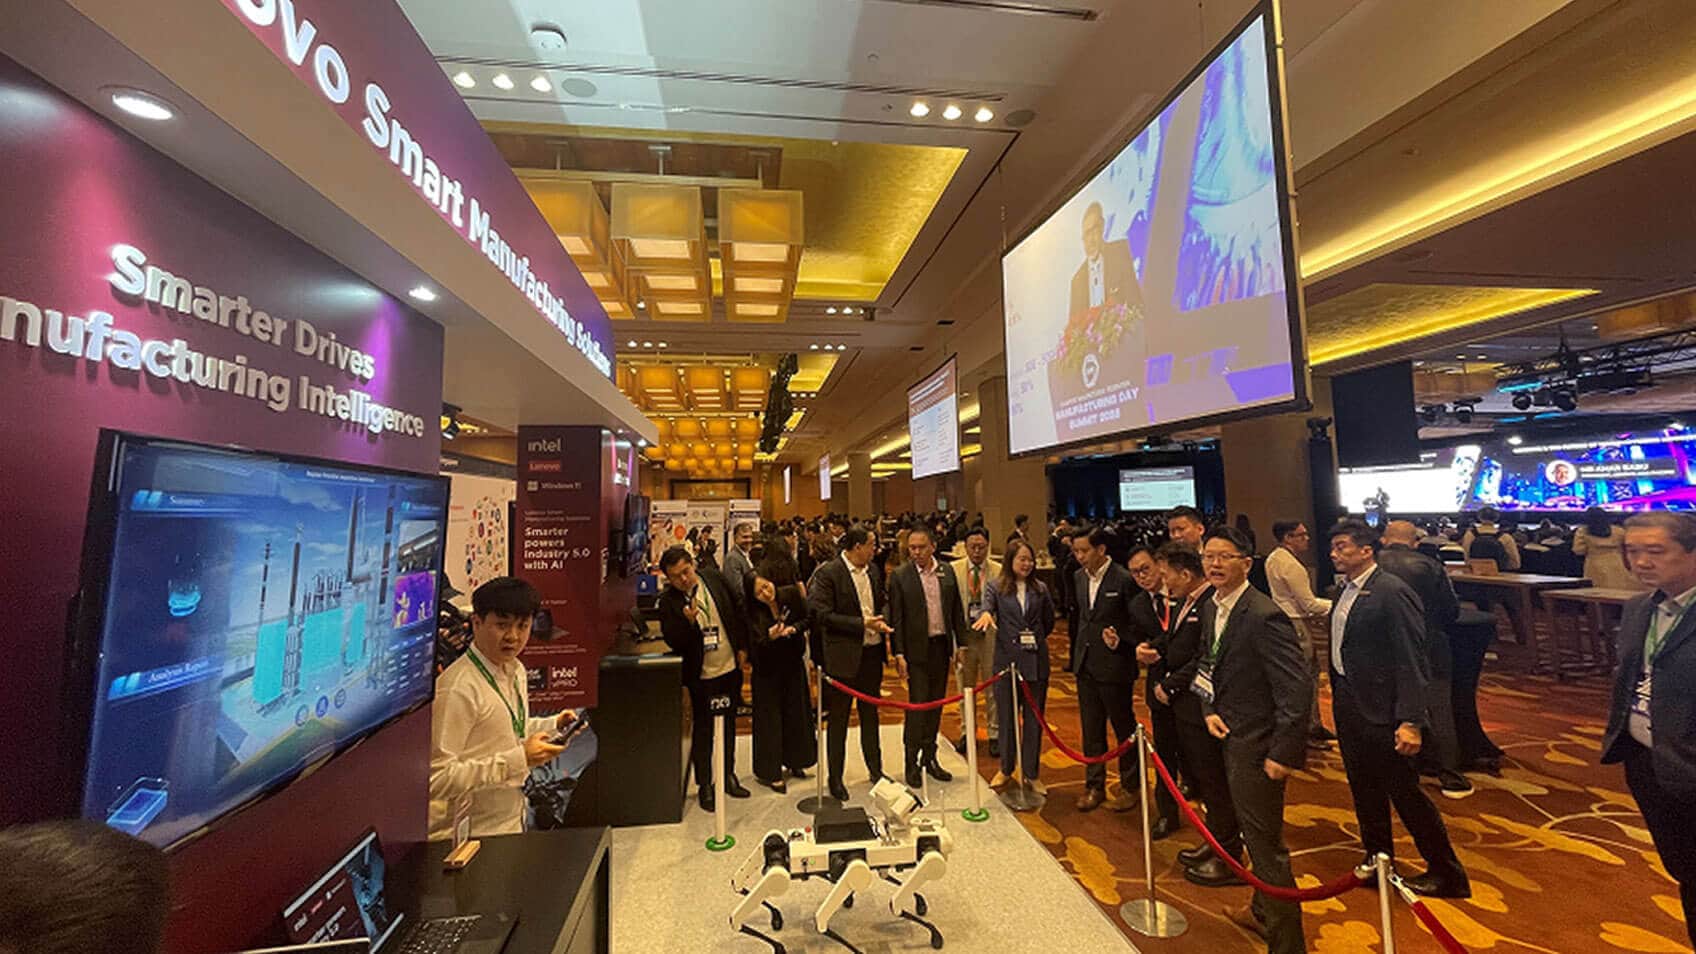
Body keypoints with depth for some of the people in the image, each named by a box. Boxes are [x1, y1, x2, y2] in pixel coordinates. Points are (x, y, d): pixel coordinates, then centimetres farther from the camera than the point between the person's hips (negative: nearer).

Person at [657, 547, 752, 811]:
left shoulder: (713, 579, -4)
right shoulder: (669, 601, -13)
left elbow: (736, 611, 6)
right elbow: (673, 642, -15)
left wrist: (742, 647, 5)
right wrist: (688, 621, -33)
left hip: (730, 667, 4)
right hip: (702, 675, -3)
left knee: (729, 724, 17)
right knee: (703, 730, 6)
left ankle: (728, 775, 34)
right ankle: (704, 784, 23)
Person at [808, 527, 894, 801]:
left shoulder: (871, 571, 6)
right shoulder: (827, 573, -14)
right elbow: (821, 614, -19)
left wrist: (881, 622, -2)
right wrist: (862, 624, -21)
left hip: (871, 652, 6)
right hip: (843, 656, -6)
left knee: (870, 714, 19)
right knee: (837, 720, 8)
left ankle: (875, 770, 35)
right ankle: (835, 779, 23)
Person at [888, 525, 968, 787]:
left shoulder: (947, 571, 3)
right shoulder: (900, 576, -9)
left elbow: (957, 610, 8)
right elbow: (896, 618, -9)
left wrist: (960, 643, 5)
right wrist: (898, 654, -12)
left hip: (942, 647, 4)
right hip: (917, 649, -4)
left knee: (936, 704, 13)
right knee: (917, 704, -2)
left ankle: (929, 757, 27)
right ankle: (912, 762, 13)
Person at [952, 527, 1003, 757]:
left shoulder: (999, 571, -4)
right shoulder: (953, 569, -2)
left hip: (991, 634, -1)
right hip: (964, 633, 1)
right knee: (965, 685, 14)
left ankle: (994, 733, 25)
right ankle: (966, 732, 30)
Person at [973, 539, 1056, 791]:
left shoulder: (1040, 589, 5)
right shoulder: (995, 586, -2)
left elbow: (1049, 622, 16)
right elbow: (986, 605, -22)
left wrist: (1033, 639, 11)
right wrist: (985, 614, -43)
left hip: (1036, 661, 2)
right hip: (1006, 660, -2)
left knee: (1034, 719, 10)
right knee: (1007, 718, 10)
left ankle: (1031, 773, 26)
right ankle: (1006, 769, 28)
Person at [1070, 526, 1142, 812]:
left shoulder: (1123, 579, -16)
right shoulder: (1080, 576, 5)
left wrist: (1121, 639, -24)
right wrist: (1077, 653, 14)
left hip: (1114, 665, -6)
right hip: (1086, 664, 6)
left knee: (1123, 727, 12)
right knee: (1091, 728, 14)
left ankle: (1130, 786, 29)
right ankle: (1094, 786, 28)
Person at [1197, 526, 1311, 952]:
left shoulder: (1264, 617, -24)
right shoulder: (1210, 609, 4)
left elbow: (1297, 687, -25)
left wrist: (1284, 753, -22)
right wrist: (1209, 710, -1)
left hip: (1257, 746, -9)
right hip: (1231, 738, 9)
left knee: (1264, 843, 2)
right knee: (1255, 833, 26)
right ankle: (1263, 911, 46)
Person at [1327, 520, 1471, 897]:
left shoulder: (1393, 593, -17)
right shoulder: (1346, 592, 7)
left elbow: (1413, 661, -19)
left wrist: (1411, 722, -22)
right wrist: (1337, 697, 12)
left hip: (1381, 711, -8)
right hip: (1348, 706, 8)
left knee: (1404, 791, 5)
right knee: (1365, 791, 19)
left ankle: (1446, 873, 25)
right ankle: (1377, 860, 35)